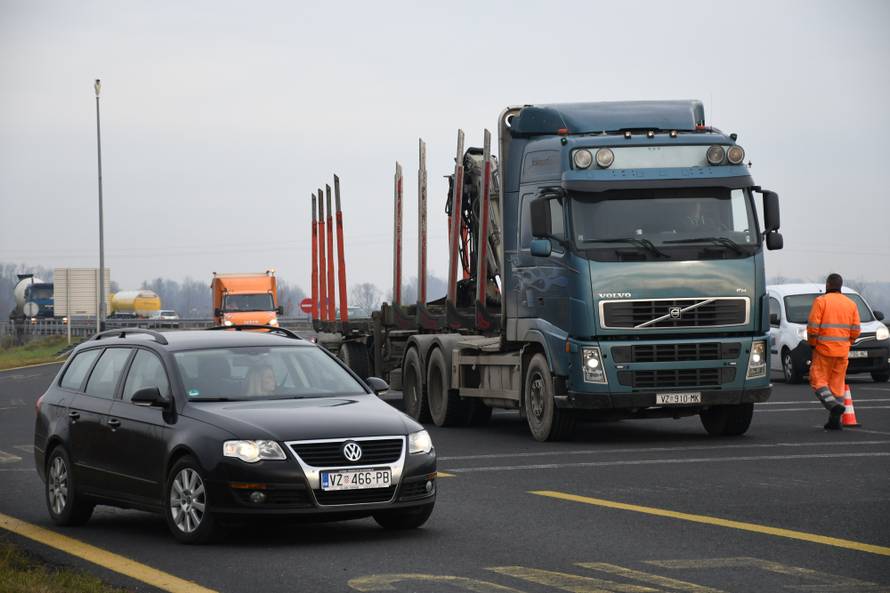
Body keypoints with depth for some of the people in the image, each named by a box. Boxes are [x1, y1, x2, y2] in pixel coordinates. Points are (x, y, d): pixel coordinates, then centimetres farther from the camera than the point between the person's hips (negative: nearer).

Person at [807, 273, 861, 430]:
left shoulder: (821, 301, -6)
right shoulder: (851, 304, 8)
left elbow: (813, 327, -12)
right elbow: (855, 330, 5)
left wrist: (812, 343, 2)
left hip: (824, 348, -4)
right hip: (842, 351, 5)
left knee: (818, 381, 2)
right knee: (837, 384, 9)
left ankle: (833, 404, -23)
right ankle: (834, 421, 7)